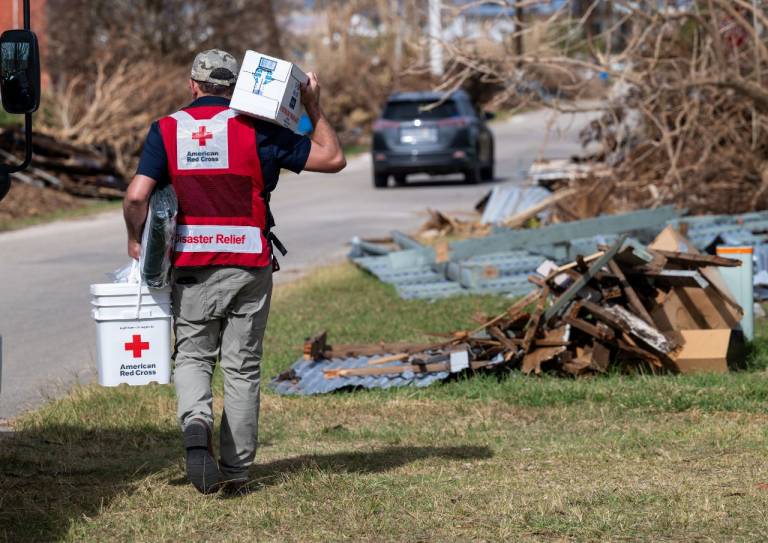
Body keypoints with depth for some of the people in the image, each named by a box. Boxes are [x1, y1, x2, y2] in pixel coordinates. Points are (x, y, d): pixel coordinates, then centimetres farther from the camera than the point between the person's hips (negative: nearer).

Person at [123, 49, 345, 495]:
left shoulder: (167, 130, 0)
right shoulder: (256, 129, -3)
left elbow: (137, 197, -8)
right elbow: (333, 158, 0)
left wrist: (136, 240, 9)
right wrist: (315, 107, 10)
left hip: (193, 264, 1)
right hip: (249, 265, 0)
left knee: (193, 356, 13)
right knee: (243, 366, 8)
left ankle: (196, 421, -18)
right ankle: (236, 470, 11)